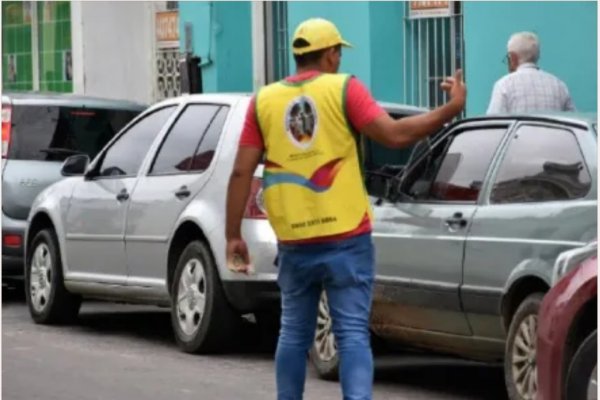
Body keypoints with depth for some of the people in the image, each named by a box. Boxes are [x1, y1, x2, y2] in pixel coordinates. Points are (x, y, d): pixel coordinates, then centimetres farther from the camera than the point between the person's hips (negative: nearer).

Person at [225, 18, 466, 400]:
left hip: (294, 242, 3)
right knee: (353, 334, -4)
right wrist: (452, 109, -5)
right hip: (346, 238, -3)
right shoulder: (343, 89, -3)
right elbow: (394, 134, -14)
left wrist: (233, 235, 6)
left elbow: (242, 172, 2)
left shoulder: (265, 100, 6)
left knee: (294, 333, 16)